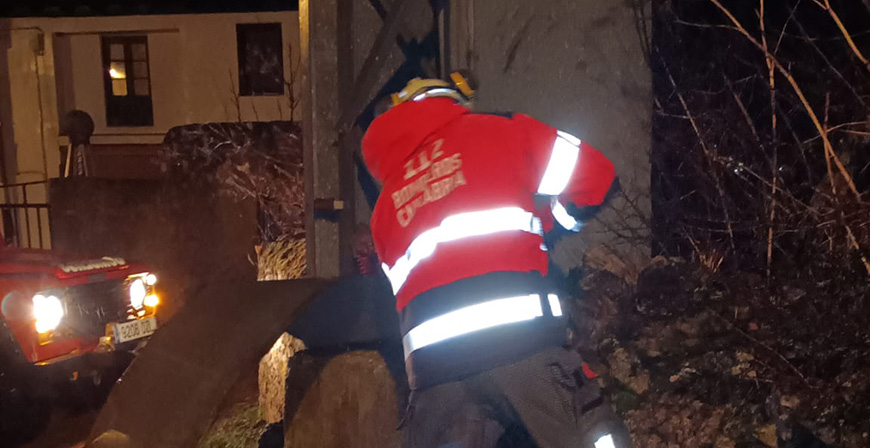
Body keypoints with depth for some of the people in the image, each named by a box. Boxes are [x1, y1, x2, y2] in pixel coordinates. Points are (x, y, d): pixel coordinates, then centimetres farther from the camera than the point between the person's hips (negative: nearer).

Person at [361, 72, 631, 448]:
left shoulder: (385, 208, 26)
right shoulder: (495, 131, 15)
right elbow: (593, 175, 12)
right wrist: (540, 223, 27)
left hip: (432, 358, 4)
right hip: (519, 329, -3)